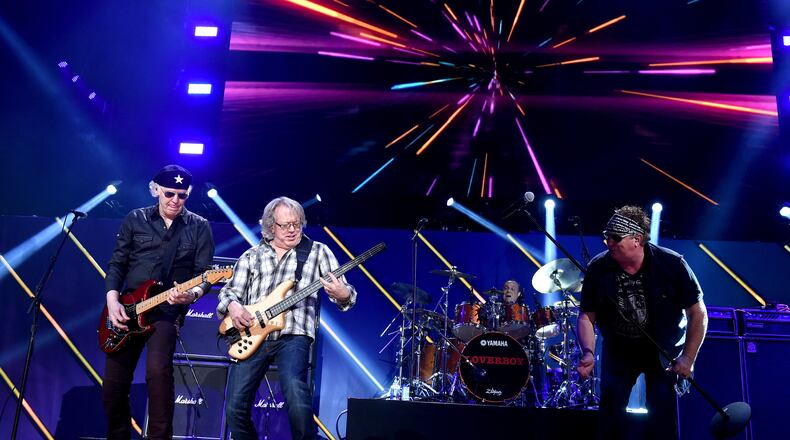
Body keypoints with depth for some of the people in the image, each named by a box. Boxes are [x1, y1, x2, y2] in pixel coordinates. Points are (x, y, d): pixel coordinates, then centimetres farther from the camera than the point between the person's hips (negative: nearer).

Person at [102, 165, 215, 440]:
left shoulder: (199, 227, 2)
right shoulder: (135, 219, 7)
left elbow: (204, 273, -3)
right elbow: (117, 263, 8)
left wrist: (192, 294, -24)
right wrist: (112, 300, -6)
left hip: (169, 310, -3)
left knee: (158, 369, -28)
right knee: (113, 386, 5)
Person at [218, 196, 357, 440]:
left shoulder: (318, 251, 9)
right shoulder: (251, 255, 16)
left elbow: (343, 292, 4)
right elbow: (230, 290, 15)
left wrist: (342, 295, -21)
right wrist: (233, 306, -9)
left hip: (292, 335, -3)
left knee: (296, 395, -26)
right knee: (235, 407, -2)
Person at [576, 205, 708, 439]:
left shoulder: (672, 264, -22)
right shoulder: (598, 268, -17)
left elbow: (698, 313, -12)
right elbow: (586, 316, -8)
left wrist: (688, 358, -16)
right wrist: (588, 353, -23)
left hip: (664, 350, -1)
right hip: (618, 350, 2)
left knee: (663, 415, -8)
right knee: (610, 407, -5)